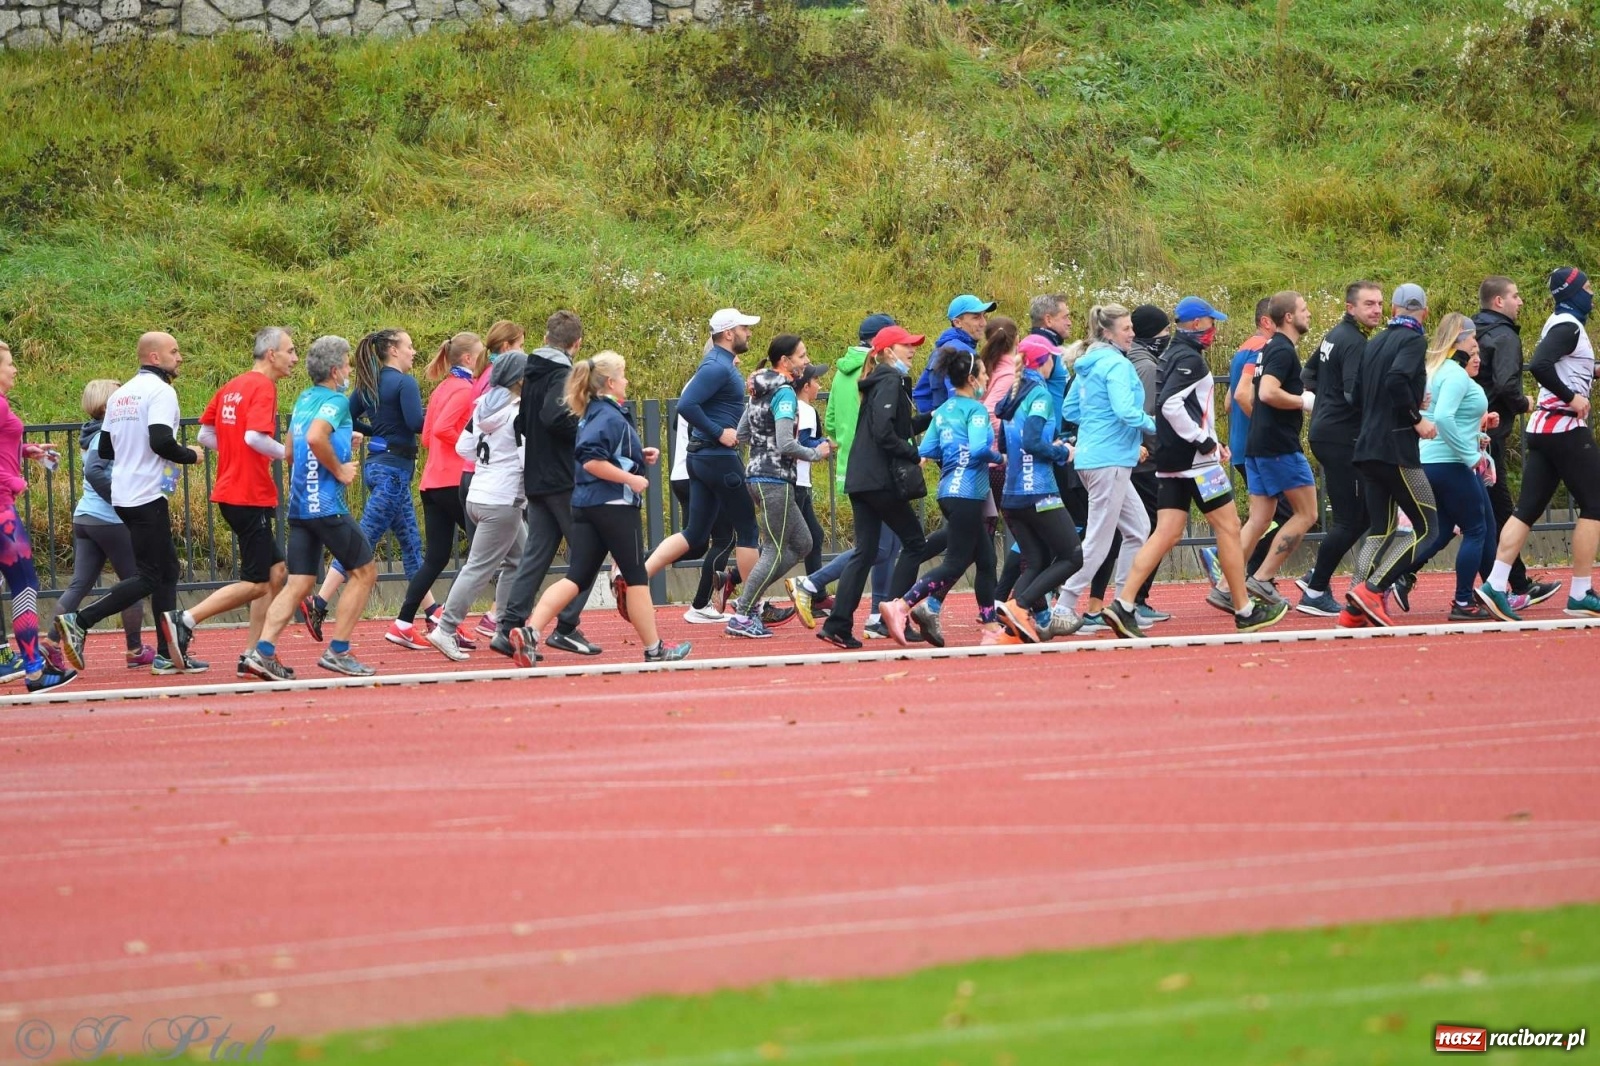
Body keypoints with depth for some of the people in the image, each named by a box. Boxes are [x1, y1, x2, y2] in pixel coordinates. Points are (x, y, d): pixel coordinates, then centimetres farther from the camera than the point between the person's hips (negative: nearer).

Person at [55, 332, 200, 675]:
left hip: (123, 496, 9)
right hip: (148, 496, -9)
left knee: (167, 570, 12)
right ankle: (79, 622, -13)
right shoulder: (160, 390, -11)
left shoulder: (120, 395, 15)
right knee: (149, 577, -7)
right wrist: (190, 456, -6)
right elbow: (161, 441, -23)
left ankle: (167, 654, 10)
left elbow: (105, 449, 16)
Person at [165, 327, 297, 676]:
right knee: (256, 584, -4)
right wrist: (287, 453, -13)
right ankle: (184, 621, -9)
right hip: (251, 498, -9)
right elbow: (254, 436, -26)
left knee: (275, 573, 13)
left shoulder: (231, 388, 13)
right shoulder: (263, 388, -13)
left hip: (230, 492, 9)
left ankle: (253, 657, 11)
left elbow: (205, 435, 15)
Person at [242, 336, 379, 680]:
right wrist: (339, 469, -16)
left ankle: (263, 651, -11)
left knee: (298, 585, 5)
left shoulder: (304, 400, 16)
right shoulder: (336, 400, -10)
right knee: (364, 571, 6)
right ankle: (338, 652, 3)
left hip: (299, 506, 8)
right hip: (327, 505, -8)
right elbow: (315, 437, -29)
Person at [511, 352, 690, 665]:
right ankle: (654, 649, 15)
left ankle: (530, 632, -16)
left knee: (577, 577, 2)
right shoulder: (610, 417, -14)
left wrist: (639, 456, 18)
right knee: (636, 578, 5)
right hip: (615, 506, -8)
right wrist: (632, 479, -17)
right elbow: (593, 462, -24)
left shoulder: (590, 415, 14)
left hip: (585, 506, 8)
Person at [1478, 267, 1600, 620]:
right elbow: (1540, 366, -25)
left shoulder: (1559, 324, 17)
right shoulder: (1569, 326, -11)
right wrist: (1572, 397, -20)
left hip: (1541, 429, 9)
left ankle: (1496, 585, -8)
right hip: (1566, 428, -9)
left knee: (1528, 509, 2)